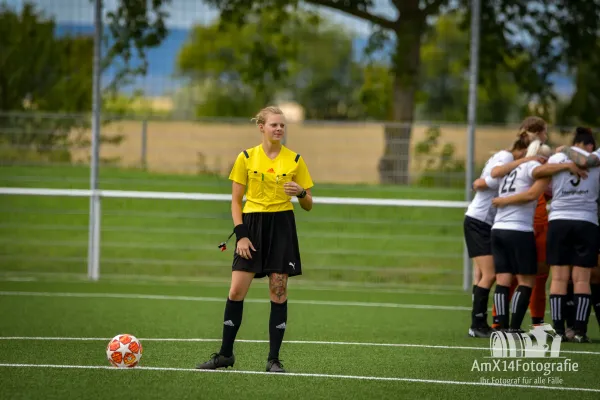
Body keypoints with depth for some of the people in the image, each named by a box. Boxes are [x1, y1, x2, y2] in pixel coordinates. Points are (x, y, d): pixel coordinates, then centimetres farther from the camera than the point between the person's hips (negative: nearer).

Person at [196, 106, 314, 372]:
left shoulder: (295, 160, 3)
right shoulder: (246, 158, 2)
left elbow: (308, 205, 7)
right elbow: (236, 200, 4)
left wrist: (301, 193, -15)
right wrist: (241, 235, -6)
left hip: (282, 227, 0)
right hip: (252, 224, 0)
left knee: (278, 293, -2)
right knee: (236, 291, -4)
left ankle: (274, 359, 3)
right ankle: (225, 354, 8)